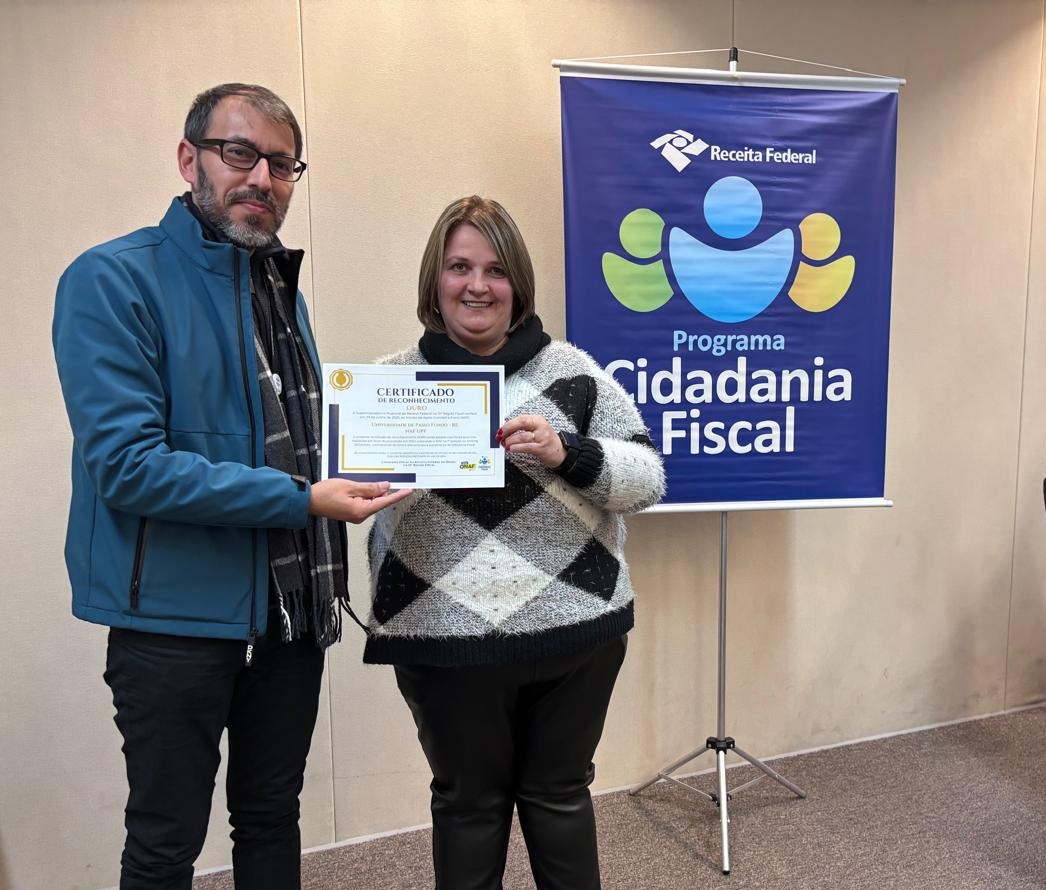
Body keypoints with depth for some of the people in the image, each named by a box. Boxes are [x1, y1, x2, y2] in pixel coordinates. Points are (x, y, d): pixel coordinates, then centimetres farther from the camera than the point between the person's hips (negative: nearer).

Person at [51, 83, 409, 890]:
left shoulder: (283, 287, 10)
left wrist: (348, 477, 1)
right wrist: (299, 499, -22)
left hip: (291, 610, 6)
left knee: (272, 819, 22)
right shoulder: (113, 280, -12)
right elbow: (127, 465, -21)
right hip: (177, 616, -6)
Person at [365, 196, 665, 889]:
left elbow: (647, 476, -1)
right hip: (445, 638, 0)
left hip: (574, 629, 0)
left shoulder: (571, 370, 1)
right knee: (467, 803, 18)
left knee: (559, 795, 19)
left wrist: (566, 454, -19)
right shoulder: (395, 380, 3)